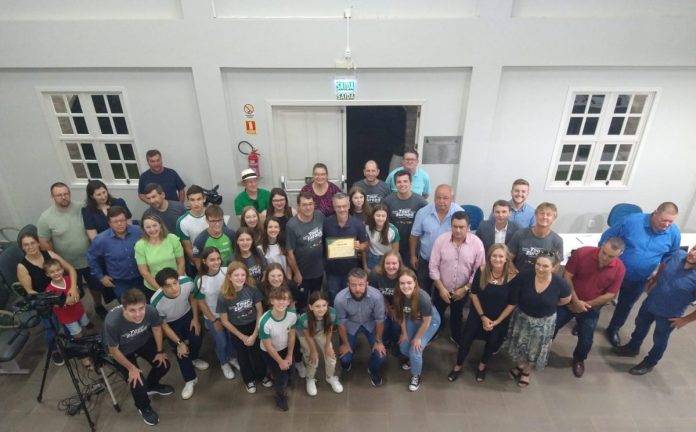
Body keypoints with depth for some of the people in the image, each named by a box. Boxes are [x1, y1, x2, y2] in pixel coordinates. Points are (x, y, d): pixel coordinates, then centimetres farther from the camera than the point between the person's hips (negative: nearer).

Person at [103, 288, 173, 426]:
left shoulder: (150, 311, -35)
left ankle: (152, 385, 40)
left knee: (164, 365, 4)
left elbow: (156, 328, -10)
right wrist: (131, 368, -11)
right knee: (137, 382, -9)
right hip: (122, 350, -3)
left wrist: (160, 352, 1)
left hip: (143, 341, 3)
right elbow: (114, 350, -22)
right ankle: (144, 407, 26)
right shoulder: (112, 322, -42)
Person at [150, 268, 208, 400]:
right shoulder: (156, 302, -39)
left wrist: (195, 318, -5)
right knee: (180, 351, 1)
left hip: (187, 315, 2)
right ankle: (190, 380, 26)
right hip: (171, 323, -2)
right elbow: (163, 325, -19)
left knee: (197, 340, 6)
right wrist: (179, 343, -13)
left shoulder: (187, 282, -37)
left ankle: (193, 359, 42)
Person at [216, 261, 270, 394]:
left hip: (254, 326, 0)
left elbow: (260, 311, -11)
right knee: (243, 356, 22)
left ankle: (262, 375, 48)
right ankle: (249, 380, 49)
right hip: (237, 330, 0)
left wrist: (255, 334, -12)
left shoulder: (252, 289, -23)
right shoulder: (223, 296, -24)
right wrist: (242, 337, -7)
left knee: (257, 353, 18)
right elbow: (225, 321, -12)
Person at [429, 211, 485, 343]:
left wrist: (465, 288, -12)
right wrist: (441, 288, -14)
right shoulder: (441, 239, -18)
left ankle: (456, 336, 51)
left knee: (457, 314, 26)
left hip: (462, 290, 1)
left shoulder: (477, 243, -18)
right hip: (441, 288, -1)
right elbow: (433, 266, -13)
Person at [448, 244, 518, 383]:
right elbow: (474, 294, -9)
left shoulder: (513, 276, -24)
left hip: (500, 318, 0)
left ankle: (482, 366, 50)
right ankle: (457, 367, 31)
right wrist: (482, 316, -11)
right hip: (478, 314, 0)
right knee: (466, 339, 5)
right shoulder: (481, 271, -20)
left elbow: (512, 303, -14)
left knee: (492, 342, 21)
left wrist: (496, 321, -11)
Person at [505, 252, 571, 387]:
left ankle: (527, 371, 49)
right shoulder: (524, 277, -27)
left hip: (544, 321, 0)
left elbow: (565, 300, -3)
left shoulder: (560, 284, -26)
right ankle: (519, 365, 52)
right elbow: (514, 297, -9)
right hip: (523, 317, 1)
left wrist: (547, 304, 4)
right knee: (519, 345, 19)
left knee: (535, 349, 19)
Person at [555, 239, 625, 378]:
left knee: (586, 341, 12)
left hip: (591, 308, 1)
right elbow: (567, 276, -18)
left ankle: (579, 359, 45)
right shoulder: (582, 253, -24)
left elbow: (610, 295, -11)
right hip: (569, 301, -1)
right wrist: (575, 301, -22)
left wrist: (586, 304, -13)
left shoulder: (619, 269, -17)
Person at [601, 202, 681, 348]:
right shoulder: (632, 221, -23)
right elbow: (606, 238, -12)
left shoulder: (674, 233, -12)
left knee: (626, 305, 23)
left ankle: (613, 329, 46)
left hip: (639, 280, 3)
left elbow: (670, 258, 6)